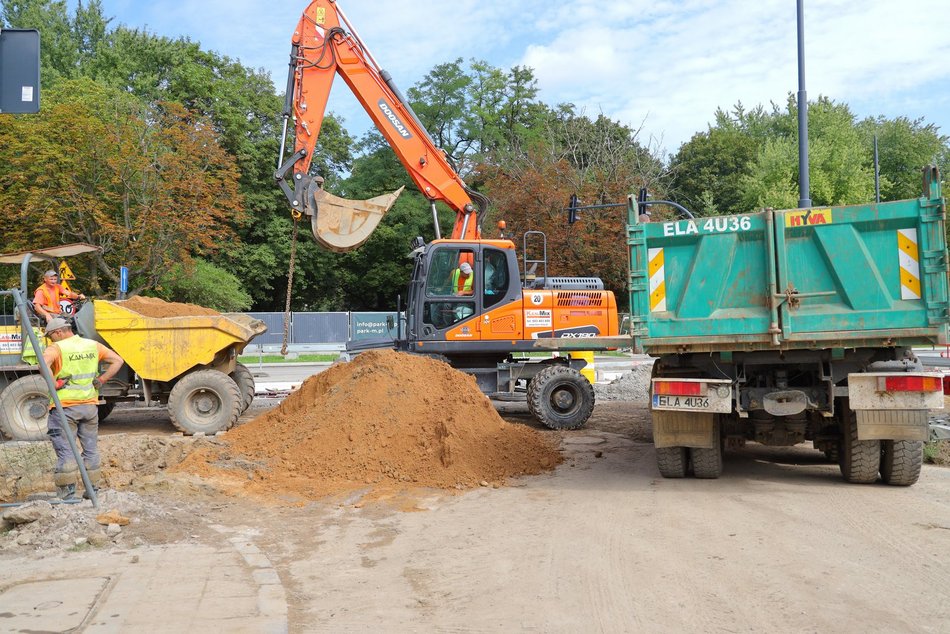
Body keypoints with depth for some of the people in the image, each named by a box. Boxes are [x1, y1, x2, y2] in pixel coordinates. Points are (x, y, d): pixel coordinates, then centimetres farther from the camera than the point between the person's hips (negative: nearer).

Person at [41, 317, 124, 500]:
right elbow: (117, 361, 9)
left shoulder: (56, 348, -8)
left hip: (65, 405, -5)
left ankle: (67, 495, 2)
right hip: (90, 404, 5)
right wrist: (101, 380, 6)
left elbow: (44, 363, -28)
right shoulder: (93, 345, 8)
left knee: (65, 451, 1)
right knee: (91, 449, 13)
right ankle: (93, 490, 19)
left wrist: (54, 384, -16)